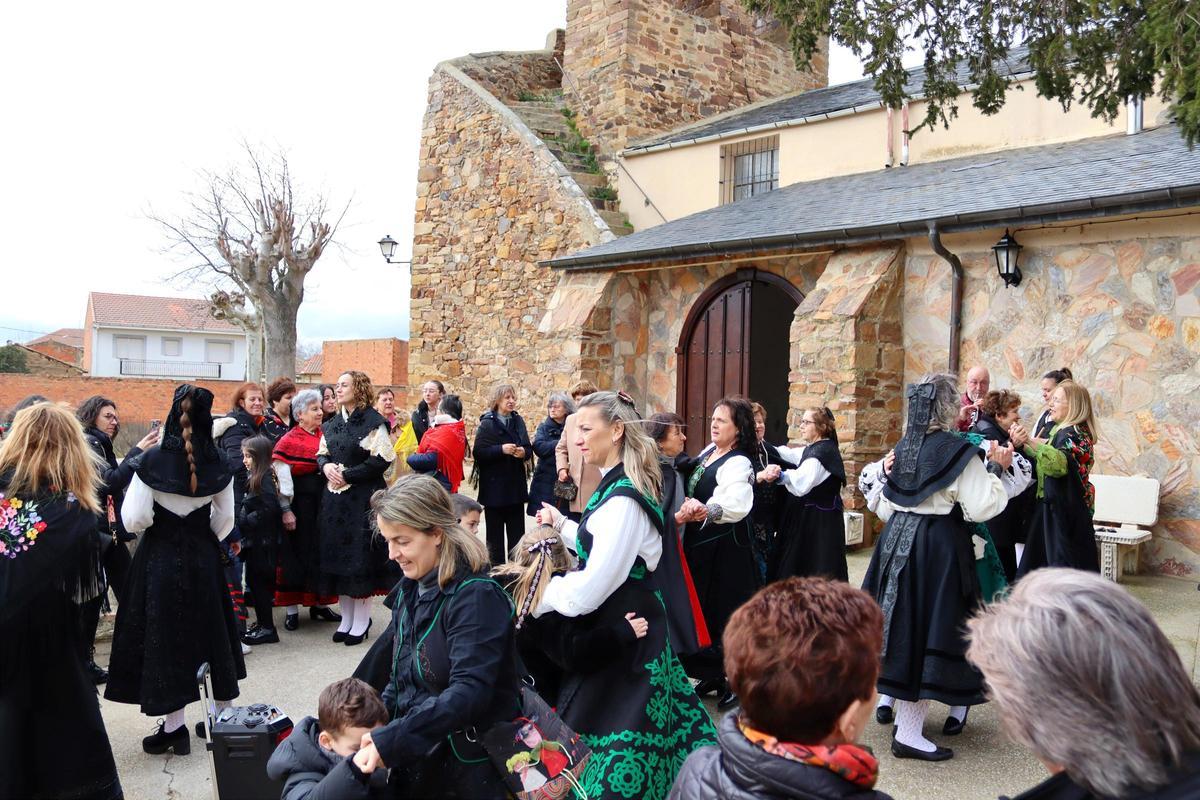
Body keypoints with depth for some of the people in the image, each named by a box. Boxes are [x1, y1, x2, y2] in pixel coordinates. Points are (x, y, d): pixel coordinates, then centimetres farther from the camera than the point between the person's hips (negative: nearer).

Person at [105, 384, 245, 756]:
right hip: (203, 559, 3)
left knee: (164, 637, 6)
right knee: (210, 632, 16)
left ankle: (174, 725, 11)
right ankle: (224, 712, 26)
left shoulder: (153, 459, -15)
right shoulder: (218, 463, -6)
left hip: (159, 558, -3)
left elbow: (134, 519, -13)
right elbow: (224, 520, 3)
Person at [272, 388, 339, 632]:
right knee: (297, 553, 3)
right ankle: (291, 609, 13)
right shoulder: (289, 441, -8)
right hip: (299, 504, -5)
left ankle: (319, 603, 23)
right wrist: (285, 510, -14)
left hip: (323, 503, 5)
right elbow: (281, 478, -11)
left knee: (321, 552, 11)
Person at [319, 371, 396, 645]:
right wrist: (326, 466, -5)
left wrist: (348, 474, -16)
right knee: (339, 555, 9)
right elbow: (322, 453, 18)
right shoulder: (333, 423, 13)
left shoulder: (373, 422, -9)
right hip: (335, 498, 7)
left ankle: (361, 621, 9)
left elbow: (381, 460, -15)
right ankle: (346, 617, 21)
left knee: (361, 556, -3)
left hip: (363, 498, -7)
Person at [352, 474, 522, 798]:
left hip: (468, 767, -7)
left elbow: (469, 692, -30)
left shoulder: (475, 597, -21)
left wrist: (390, 741, -32)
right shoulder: (412, 588, 4)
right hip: (414, 757, 7)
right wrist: (376, 725, 0)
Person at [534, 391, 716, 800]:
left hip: (622, 632, -10)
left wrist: (536, 597, -14)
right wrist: (561, 524, 13)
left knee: (609, 736, 1)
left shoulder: (624, 500, -24)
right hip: (626, 622, 10)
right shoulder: (617, 485, 7)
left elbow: (591, 588, -27)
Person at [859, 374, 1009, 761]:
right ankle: (908, 732, 1)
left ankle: (906, 711, 31)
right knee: (927, 630, -2)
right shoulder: (960, 452, -11)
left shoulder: (902, 449, 10)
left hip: (896, 541, 7)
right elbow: (980, 508, -14)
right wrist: (996, 470, -3)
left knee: (903, 625, 16)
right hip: (939, 547, -7)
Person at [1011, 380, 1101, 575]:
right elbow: (1041, 463, 18)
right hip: (1054, 508, 9)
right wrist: (1022, 446, 3)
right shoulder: (1062, 430, 15)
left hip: (1064, 512, -9)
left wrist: (1031, 441, -43)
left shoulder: (1074, 434, -15)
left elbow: (1059, 463, -33)